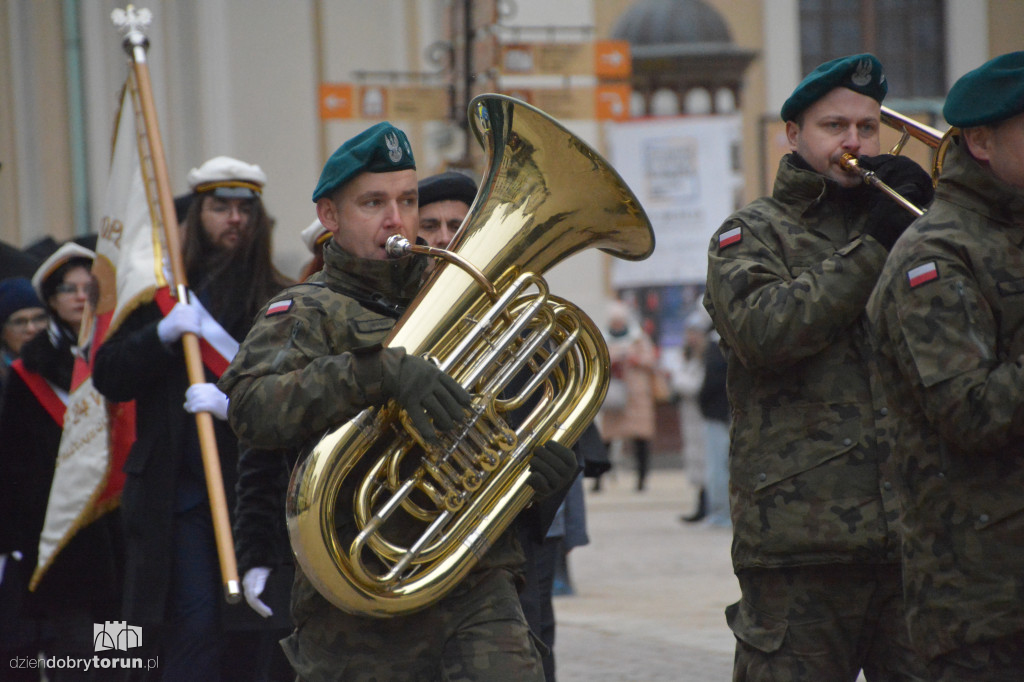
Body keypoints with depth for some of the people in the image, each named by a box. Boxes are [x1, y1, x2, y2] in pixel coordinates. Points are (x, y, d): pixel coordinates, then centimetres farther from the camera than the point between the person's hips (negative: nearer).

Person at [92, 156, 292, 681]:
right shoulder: (165, 296, 11)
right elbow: (107, 377, 5)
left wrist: (236, 402, -21)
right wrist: (162, 335, -11)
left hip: (253, 492, 0)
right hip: (178, 493, 0)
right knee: (194, 622, -10)